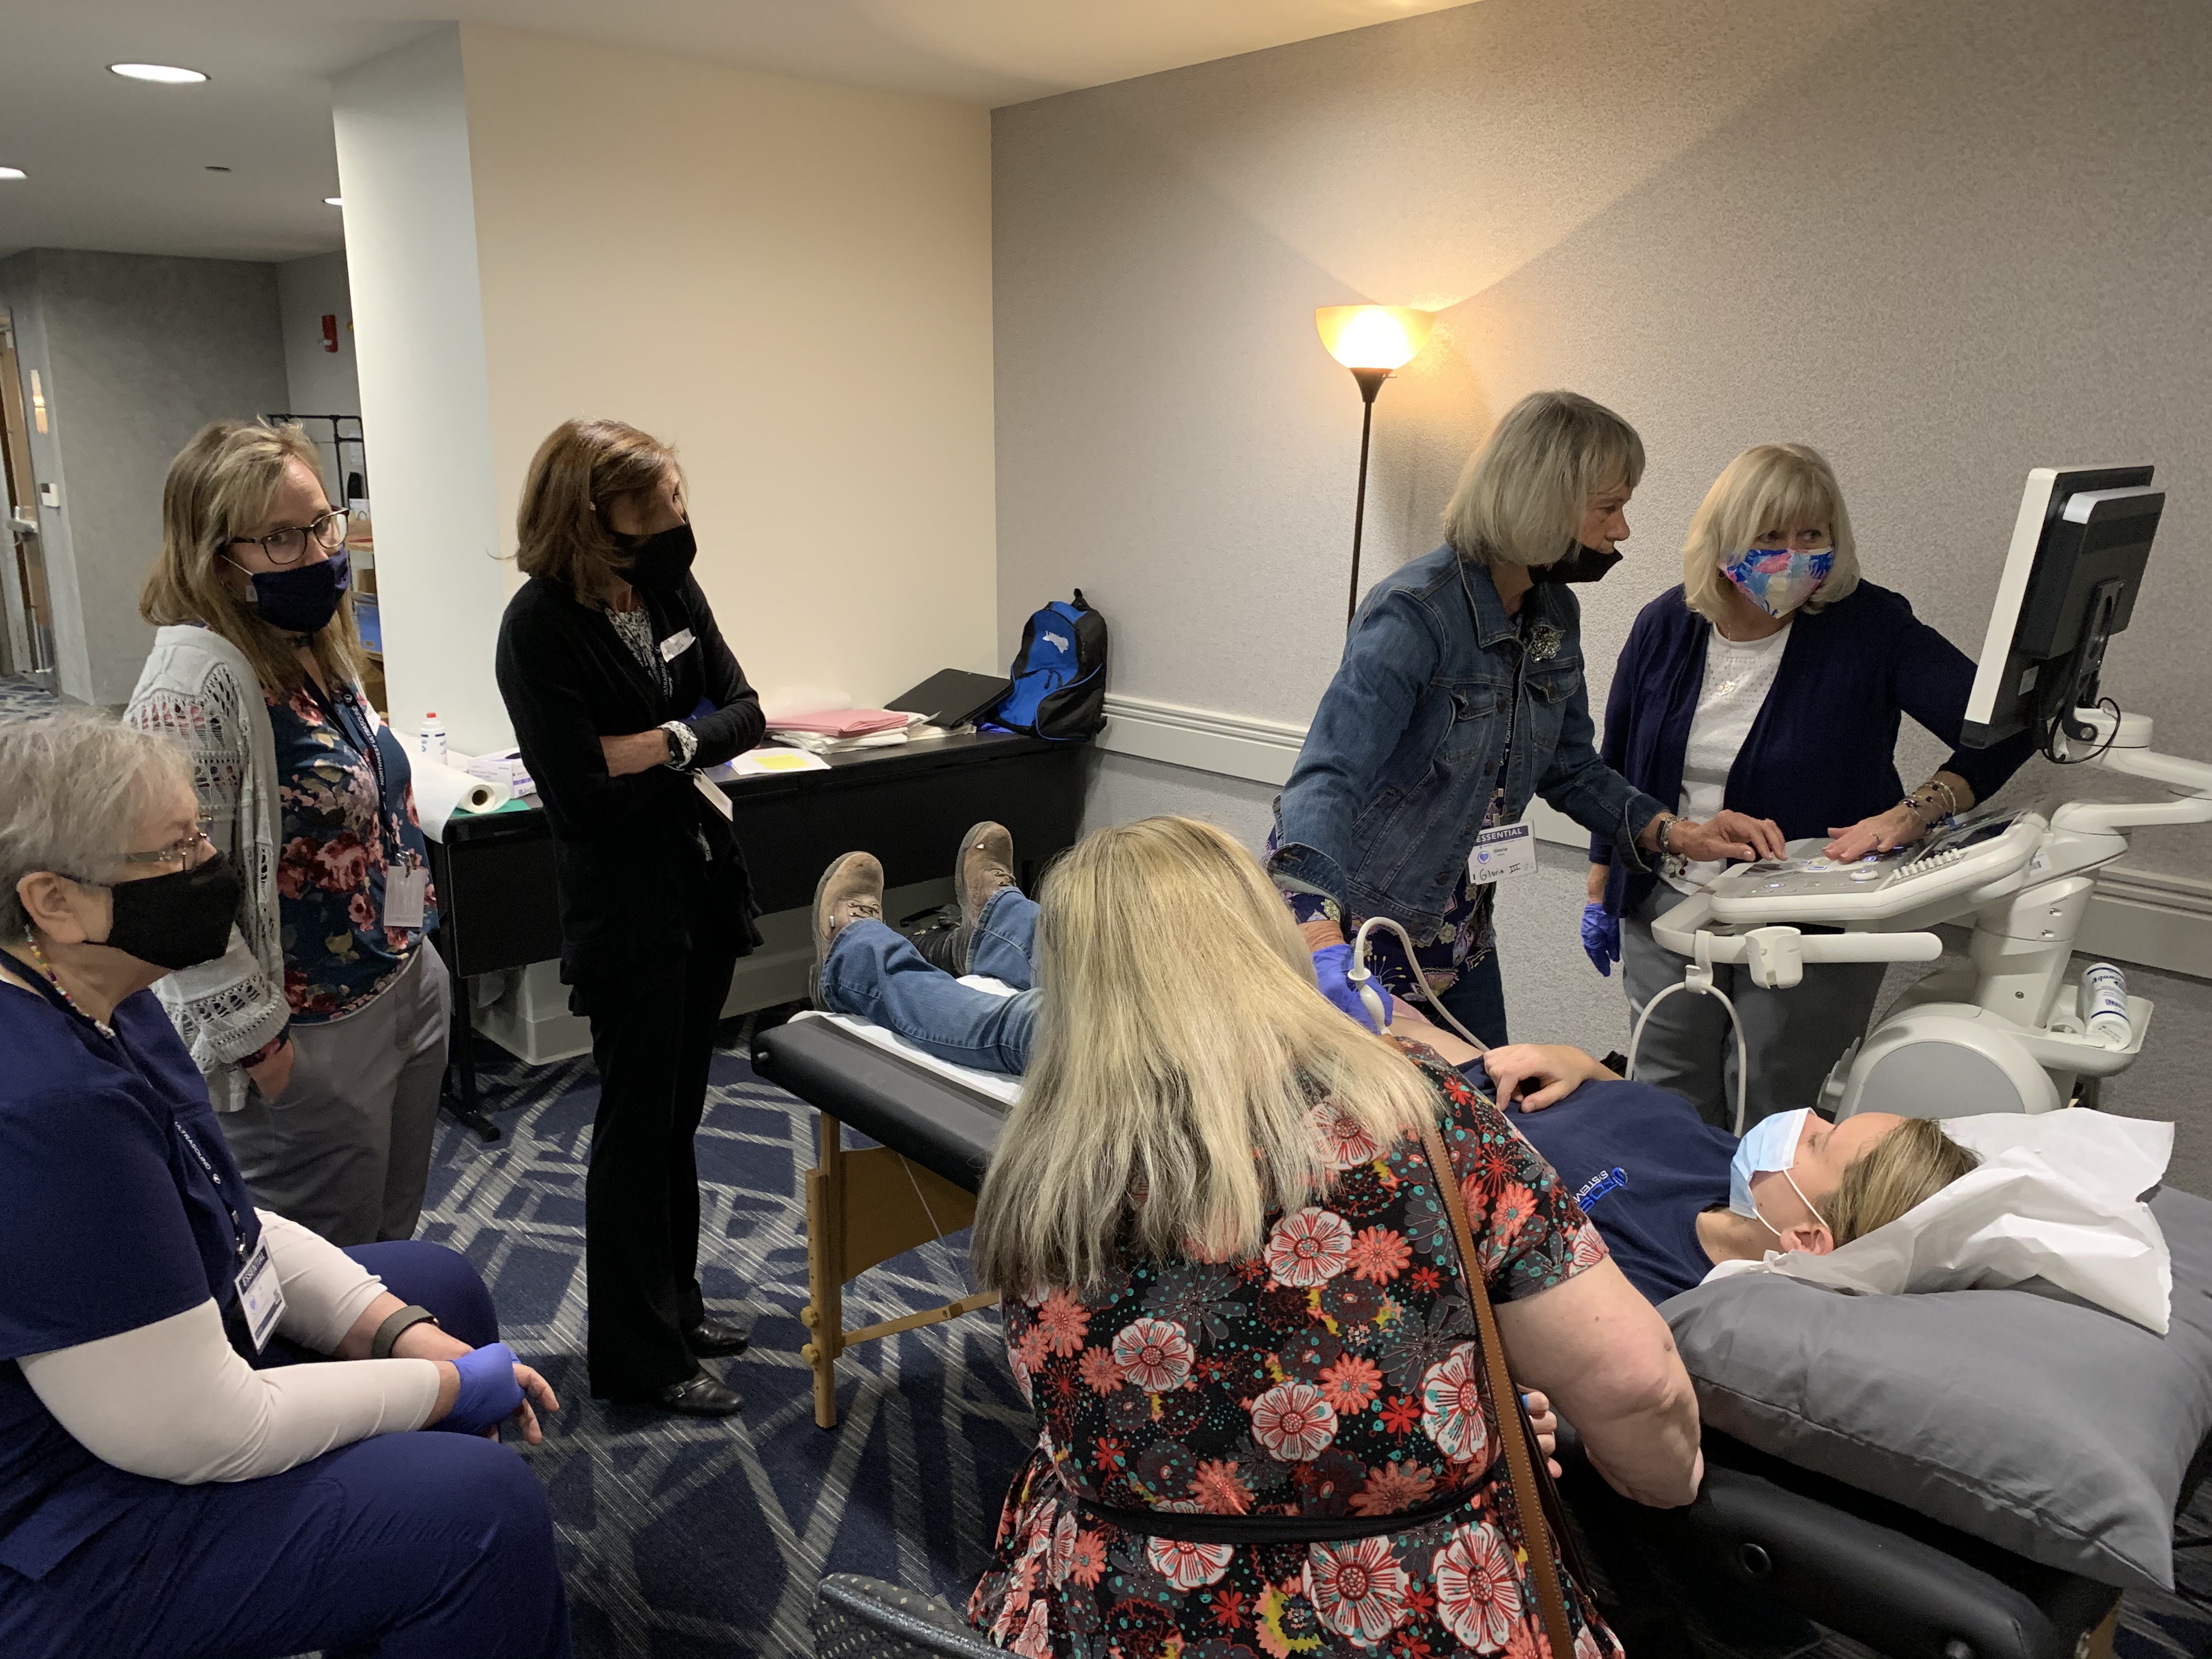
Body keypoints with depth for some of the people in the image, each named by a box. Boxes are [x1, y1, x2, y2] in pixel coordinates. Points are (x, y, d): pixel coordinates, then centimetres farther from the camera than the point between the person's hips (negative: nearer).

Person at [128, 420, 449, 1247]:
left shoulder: (318, 645, 6)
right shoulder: (198, 675, -23)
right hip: (307, 1047, -8)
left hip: (407, 987, 8)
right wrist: (257, 1042, -19)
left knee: (393, 1239, 23)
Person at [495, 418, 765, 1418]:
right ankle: (636, 1359, 20)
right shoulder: (541, 627, -18)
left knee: (678, 1112, 18)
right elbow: (582, 793, -22)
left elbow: (744, 714, -2)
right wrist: (695, 755, -10)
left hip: (703, 886, 7)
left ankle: (672, 1305, 35)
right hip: (623, 905, -7)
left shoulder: (669, 589, 2)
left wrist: (656, 746, -19)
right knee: (639, 1121, 4)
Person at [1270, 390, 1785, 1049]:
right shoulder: (1415, 615, -26)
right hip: (1351, 922, -8)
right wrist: (1324, 947, -52)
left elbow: (1569, 766, 13)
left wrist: (1677, 833, -2)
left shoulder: (1555, 614, 0)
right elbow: (1328, 778, -37)